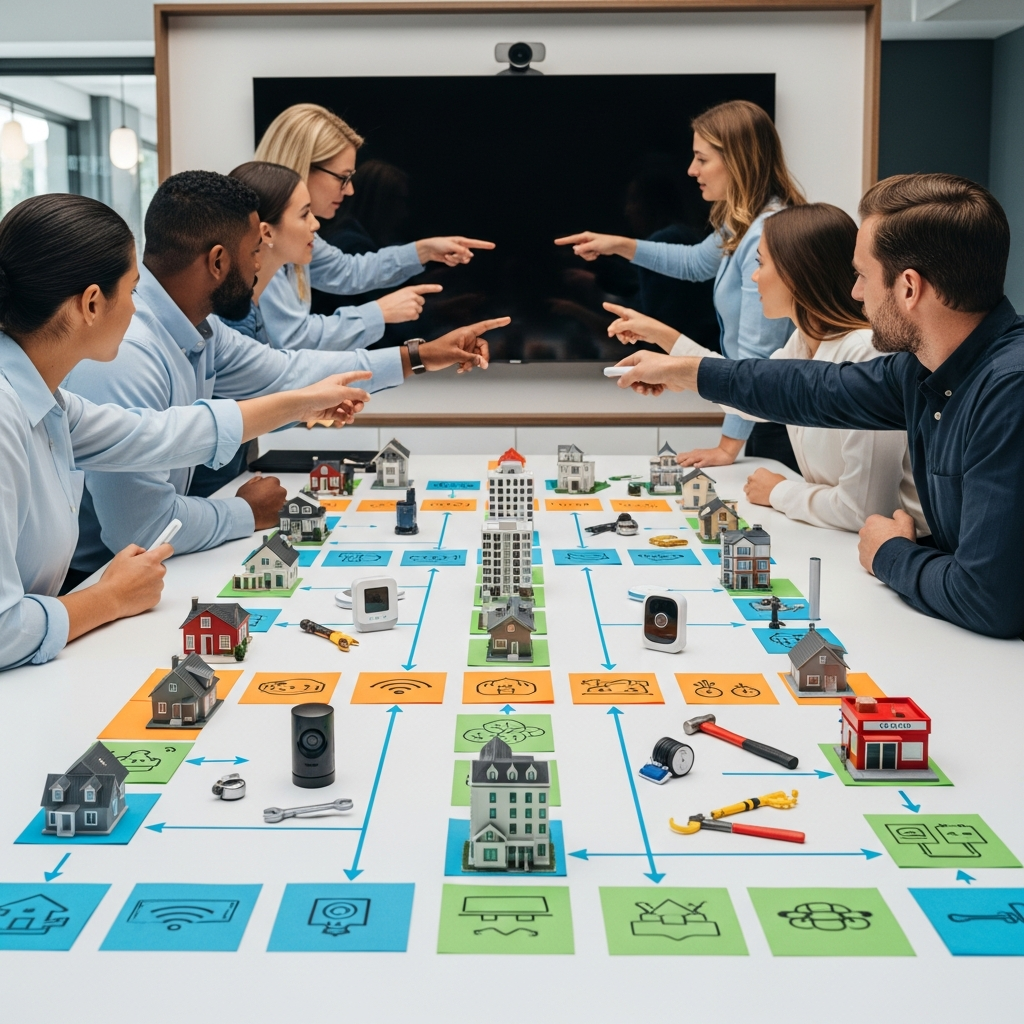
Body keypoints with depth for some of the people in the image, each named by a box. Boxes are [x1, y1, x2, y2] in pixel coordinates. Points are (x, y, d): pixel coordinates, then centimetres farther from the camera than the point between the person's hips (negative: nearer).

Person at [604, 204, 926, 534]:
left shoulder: (865, 355, -25)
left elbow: (865, 509, -27)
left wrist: (779, 492, -9)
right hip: (834, 543, 7)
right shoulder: (803, 342, 2)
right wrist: (664, 336, 23)